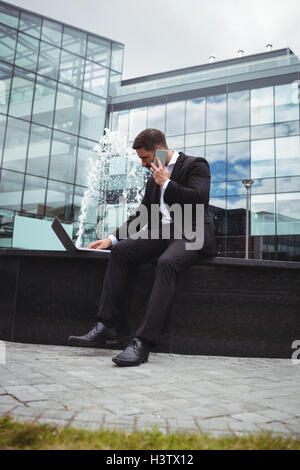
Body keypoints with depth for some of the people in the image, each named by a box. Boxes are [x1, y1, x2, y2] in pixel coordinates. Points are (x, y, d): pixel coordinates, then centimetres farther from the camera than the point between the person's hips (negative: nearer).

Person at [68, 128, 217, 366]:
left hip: (191, 235, -7)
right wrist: (112, 238, 9)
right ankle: (106, 326, -17)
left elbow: (198, 199, -17)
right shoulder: (154, 178, 20)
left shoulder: (195, 165, 0)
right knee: (120, 250, -15)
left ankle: (143, 342, -37)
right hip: (162, 233, 7)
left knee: (166, 262, -36)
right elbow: (142, 215, 20)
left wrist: (166, 183, -8)